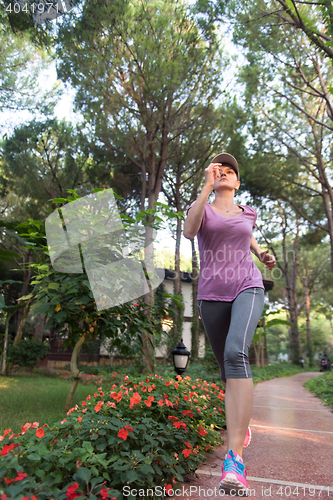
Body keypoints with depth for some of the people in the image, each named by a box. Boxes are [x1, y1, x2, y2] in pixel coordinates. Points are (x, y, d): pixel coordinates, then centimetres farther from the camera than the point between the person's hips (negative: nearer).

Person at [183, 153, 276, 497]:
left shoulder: (247, 213, 16)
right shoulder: (200, 209, 8)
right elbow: (189, 232, -16)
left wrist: (262, 253, 24)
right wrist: (207, 185, -19)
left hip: (247, 290, -1)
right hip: (212, 297, 1)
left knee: (235, 353, -28)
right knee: (226, 366, 9)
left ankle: (234, 458, -31)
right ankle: (240, 420, 40)